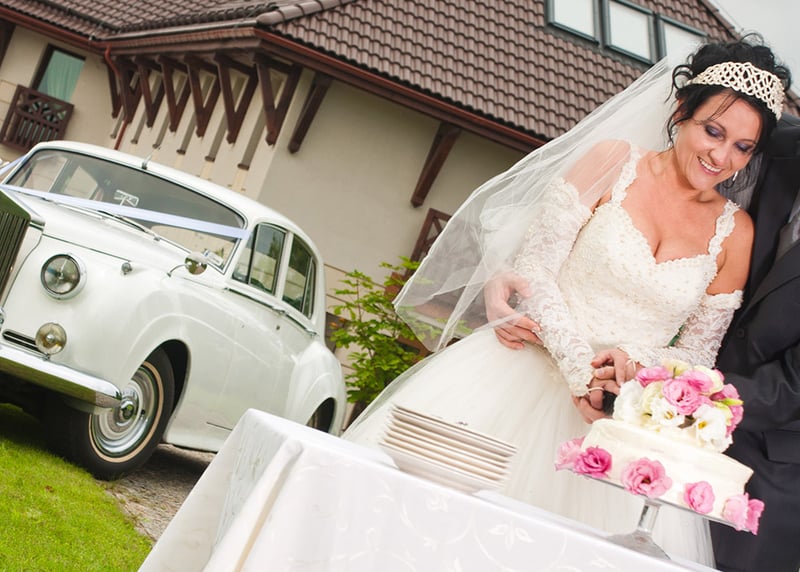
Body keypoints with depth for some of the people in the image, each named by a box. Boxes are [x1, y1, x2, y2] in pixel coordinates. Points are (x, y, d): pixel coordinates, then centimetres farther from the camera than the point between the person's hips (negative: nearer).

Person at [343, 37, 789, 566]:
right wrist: (580, 372, -18)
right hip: (532, 366, -2)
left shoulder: (735, 233, 4)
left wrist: (635, 366, -13)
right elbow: (533, 269, -9)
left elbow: (698, 351, 9)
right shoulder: (614, 161, -4)